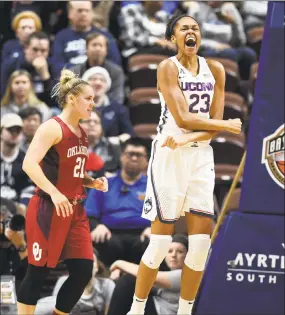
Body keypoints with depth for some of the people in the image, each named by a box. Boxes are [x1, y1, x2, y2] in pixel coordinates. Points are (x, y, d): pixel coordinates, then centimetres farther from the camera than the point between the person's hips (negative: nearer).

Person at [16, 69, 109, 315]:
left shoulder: (81, 133, 14)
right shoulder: (52, 128, -12)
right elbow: (29, 163, -24)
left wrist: (93, 182, 7)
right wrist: (53, 193, -33)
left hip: (75, 211, 8)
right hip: (48, 210, -8)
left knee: (83, 271, 3)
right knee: (38, 272, -3)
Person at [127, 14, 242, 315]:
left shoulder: (215, 70, 8)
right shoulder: (168, 67, -7)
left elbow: (214, 123, 1)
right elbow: (182, 118, -16)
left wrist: (188, 138, -17)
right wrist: (228, 126, -8)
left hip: (200, 156, 5)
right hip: (170, 155, -5)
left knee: (201, 241, -1)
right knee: (161, 240, -6)